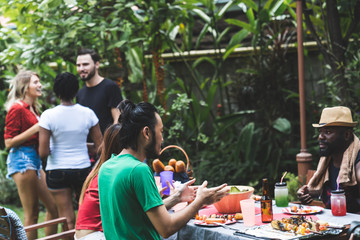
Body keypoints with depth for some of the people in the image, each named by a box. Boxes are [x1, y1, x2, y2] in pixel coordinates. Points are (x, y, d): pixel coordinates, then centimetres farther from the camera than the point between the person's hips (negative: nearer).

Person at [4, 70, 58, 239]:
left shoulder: (32, 109, 17)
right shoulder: (16, 109, -10)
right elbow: (9, 143, -14)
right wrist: (35, 129, -17)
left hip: (35, 159, 9)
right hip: (22, 159, -9)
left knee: (54, 207, 8)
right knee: (31, 213, -6)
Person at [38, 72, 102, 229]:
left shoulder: (48, 116, -11)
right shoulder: (88, 113, -5)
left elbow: (43, 153, -14)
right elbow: (100, 146, -1)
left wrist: (52, 150, 7)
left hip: (57, 171, -2)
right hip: (83, 168, 2)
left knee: (68, 219, 5)